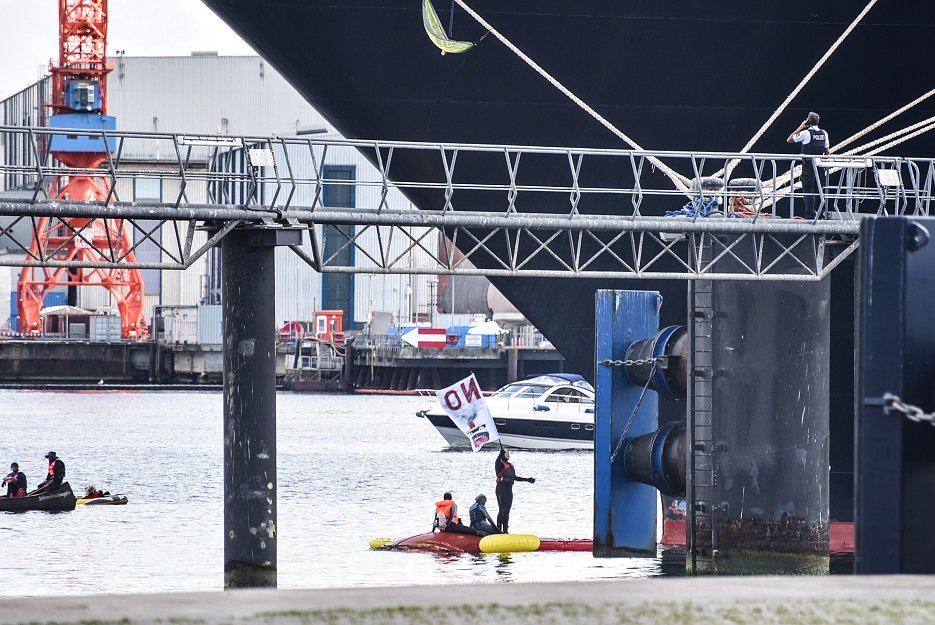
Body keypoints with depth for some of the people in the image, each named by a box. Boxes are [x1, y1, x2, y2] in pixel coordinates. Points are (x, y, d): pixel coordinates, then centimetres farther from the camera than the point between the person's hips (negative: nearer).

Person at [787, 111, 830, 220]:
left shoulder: (806, 133, -10)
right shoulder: (824, 134, 7)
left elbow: (789, 140, -2)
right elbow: (826, 151, 12)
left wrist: (800, 128, 2)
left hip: (808, 165, -5)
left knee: (808, 190, -4)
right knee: (817, 190, 12)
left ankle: (810, 214, -8)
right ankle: (818, 213, 13)